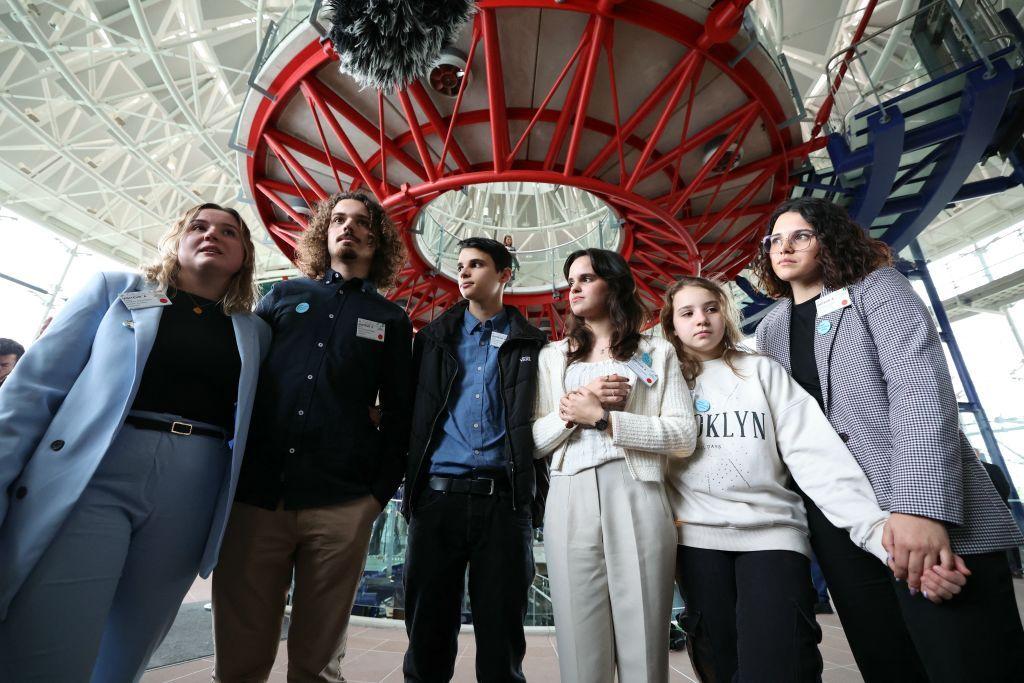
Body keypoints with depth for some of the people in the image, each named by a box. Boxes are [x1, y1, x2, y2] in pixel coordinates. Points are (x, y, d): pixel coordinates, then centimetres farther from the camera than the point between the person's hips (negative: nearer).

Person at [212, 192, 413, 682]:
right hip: (254, 495, 2)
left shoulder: (391, 320, 9)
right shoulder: (284, 295, 14)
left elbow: (398, 413, 7)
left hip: (342, 507, -1)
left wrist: (381, 491, -1)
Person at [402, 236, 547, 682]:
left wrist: (538, 493, 0)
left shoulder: (531, 343, 7)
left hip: (506, 500, -1)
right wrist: (410, 485, 2)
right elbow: (411, 411, 10)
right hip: (438, 495, 2)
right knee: (428, 632, 14)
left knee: (502, 635, 11)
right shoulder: (435, 337, 12)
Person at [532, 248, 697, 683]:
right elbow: (534, 442, 7)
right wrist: (573, 408, -9)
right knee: (581, 646, 5)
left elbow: (684, 436, -2)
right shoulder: (553, 357, 15)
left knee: (643, 646, 4)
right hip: (570, 501, 2)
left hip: (637, 498, -1)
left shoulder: (657, 352, 9)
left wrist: (601, 417, -9)